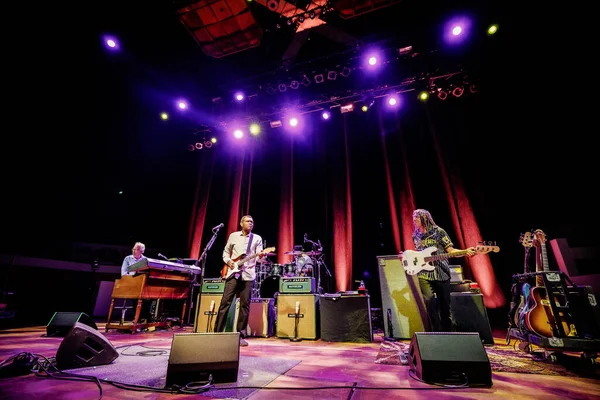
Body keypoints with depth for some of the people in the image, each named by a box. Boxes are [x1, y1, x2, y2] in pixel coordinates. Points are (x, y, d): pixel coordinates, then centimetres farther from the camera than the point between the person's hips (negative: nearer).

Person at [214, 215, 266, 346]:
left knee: (245, 305, 3)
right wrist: (228, 261, -2)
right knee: (225, 302, -1)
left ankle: (241, 335, 13)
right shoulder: (233, 236, 9)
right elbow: (226, 251, 17)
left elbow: (259, 255, -4)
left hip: (248, 274, 0)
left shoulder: (257, 238, 6)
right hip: (233, 272, 1)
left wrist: (261, 255, -27)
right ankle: (218, 332, 12)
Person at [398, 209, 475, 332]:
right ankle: (436, 332, -1)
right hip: (424, 275, 2)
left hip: (442, 273, -1)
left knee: (445, 305, 7)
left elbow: (450, 250, 0)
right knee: (430, 301, -15)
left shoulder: (438, 231, 0)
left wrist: (465, 252, -16)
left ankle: (447, 332, 26)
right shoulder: (415, 236, 11)